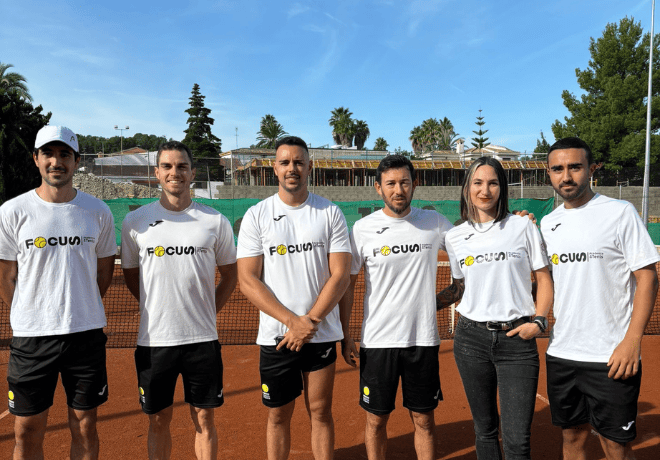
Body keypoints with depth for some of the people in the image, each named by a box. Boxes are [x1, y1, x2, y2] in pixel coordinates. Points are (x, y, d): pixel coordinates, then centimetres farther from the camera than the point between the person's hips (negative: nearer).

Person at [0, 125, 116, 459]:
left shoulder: (98, 212, 1)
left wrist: (80, 310, 11)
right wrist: (33, 317, 7)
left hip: (87, 334, 1)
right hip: (31, 335, -1)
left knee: (85, 428, 11)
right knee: (27, 432, 9)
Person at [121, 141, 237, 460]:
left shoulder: (215, 221, 1)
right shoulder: (135, 221, 1)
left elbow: (230, 275, 9)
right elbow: (131, 277, 11)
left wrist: (206, 312, 2)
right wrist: (159, 311, 6)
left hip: (203, 339, 0)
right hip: (153, 339, 0)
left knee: (205, 420, 11)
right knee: (159, 421, 14)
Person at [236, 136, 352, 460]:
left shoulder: (330, 213, 1)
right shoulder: (256, 216, 0)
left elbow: (340, 276, -3)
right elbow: (247, 280, -6)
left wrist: (309, 322, -13)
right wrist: (292, 320, -14)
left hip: (322, 334, 0)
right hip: (274, 335, 0)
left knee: (321, 412, 11)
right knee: (278, 415, 11)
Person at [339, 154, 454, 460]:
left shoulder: (433, 222, 1)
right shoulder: (363, 229, -4)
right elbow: (346, 284, 1)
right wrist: (345, 337, 0)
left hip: (423, 340, 1)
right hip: (378, 342, -1)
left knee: (424, 420, 13)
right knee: (376, 420, 11)